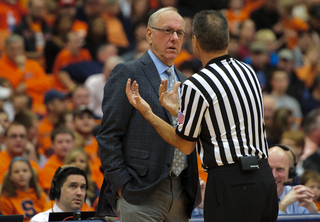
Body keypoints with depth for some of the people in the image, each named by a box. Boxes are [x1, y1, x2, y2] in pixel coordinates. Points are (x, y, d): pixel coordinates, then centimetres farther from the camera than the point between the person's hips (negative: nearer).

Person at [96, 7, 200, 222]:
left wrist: (192, 184, 12)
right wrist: (121, 185, -14)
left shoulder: (183, 81, 20)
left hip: (181, 194, 7)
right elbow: (108, 136, -8)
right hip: (141, 195, -7)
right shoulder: (127, 73, -3)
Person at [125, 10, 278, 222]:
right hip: (264, 177, 7)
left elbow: (185, 144, 0)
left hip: (230, 183, -7)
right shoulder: (248, 72, 11)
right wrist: (177, 111, 28)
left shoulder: (195, 86, -11)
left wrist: (147, 112, 7)